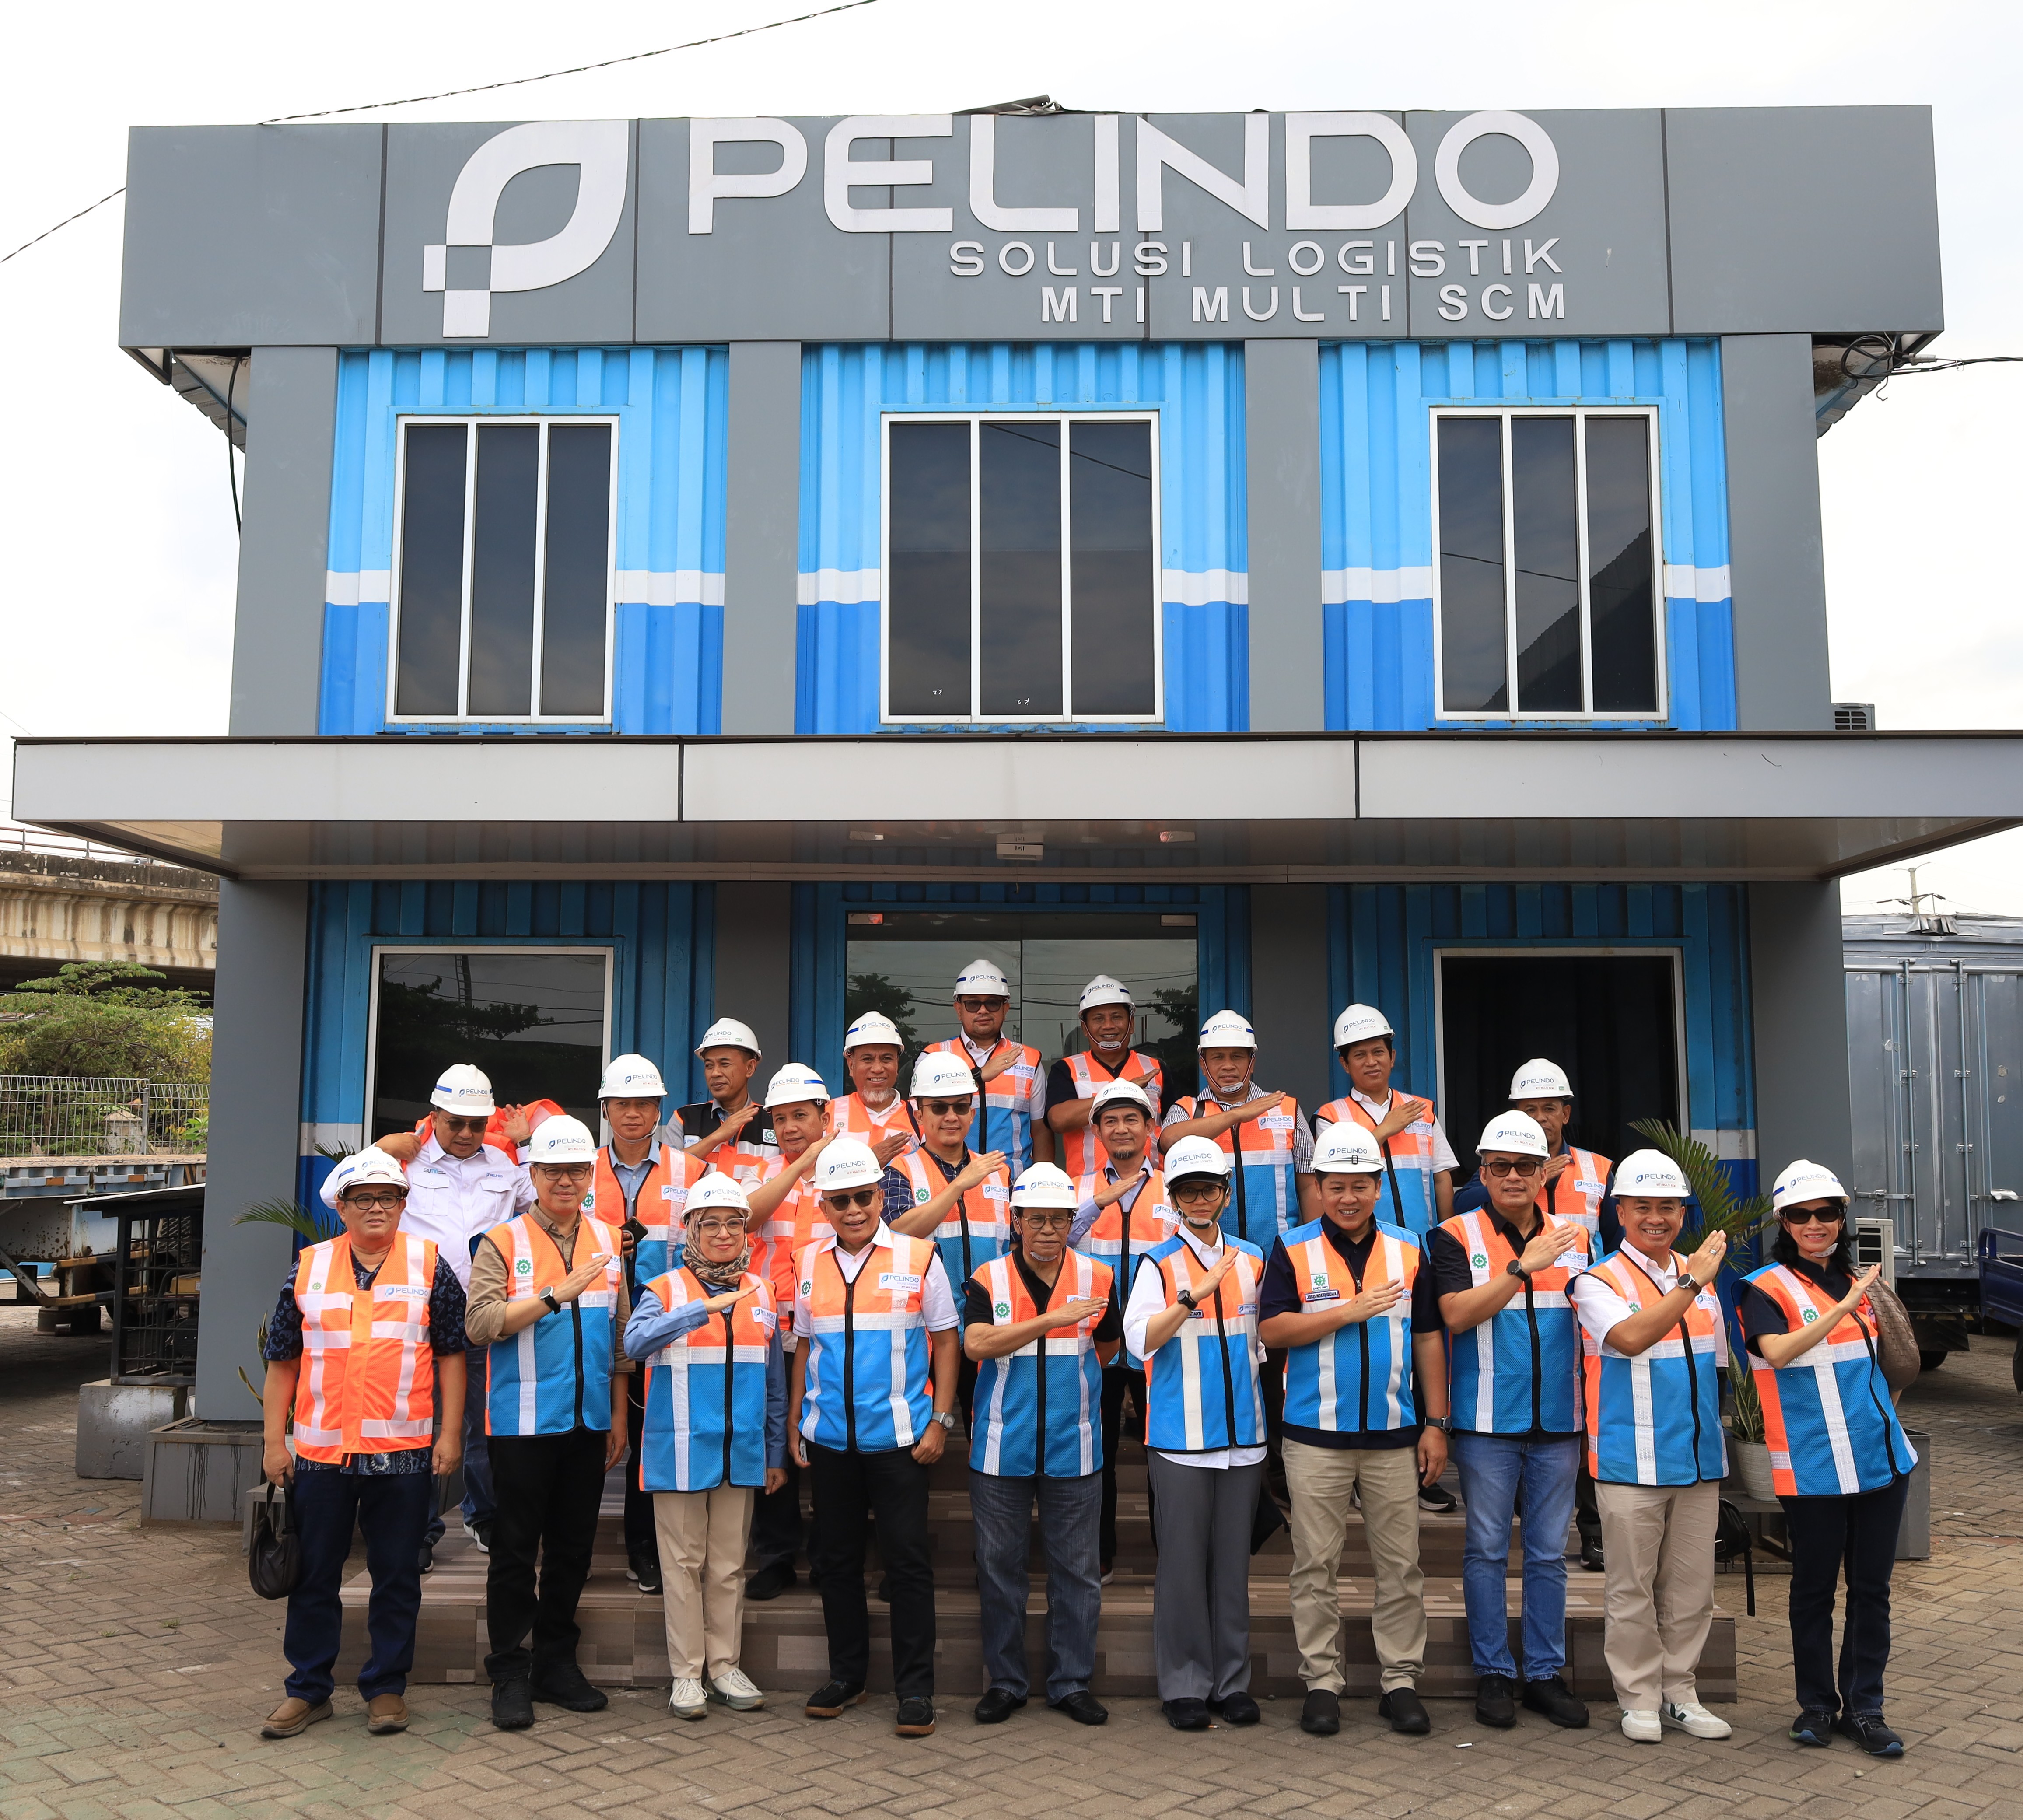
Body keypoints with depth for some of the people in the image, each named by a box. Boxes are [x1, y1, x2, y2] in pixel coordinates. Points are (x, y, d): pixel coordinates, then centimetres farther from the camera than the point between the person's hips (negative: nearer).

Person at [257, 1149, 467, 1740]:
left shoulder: (430, 1264, 2)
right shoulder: (308, 1268, 6)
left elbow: (451, 1353, 3)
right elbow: (282, 1362, 9)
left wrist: (451, 1432, -3)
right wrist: (273, 1441, 4)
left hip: (403, 1452, -1)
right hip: (320, 1451, 2)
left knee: (397, 1575, 7)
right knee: (314, 1575, 10)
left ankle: (387, 1687, 20)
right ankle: (308, 1689, 23)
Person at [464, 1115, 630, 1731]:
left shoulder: (609, 1240, 8)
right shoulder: (503, 1243, -3)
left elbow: (621, 1335, 12)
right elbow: (480, 1324, -16)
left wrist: (619, 1416, 10)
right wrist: (555, 1294, -23)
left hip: (589, 1423, 4)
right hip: (524, 1423, -4)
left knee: (573, 1546, 12)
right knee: (516, 1550, 3)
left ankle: (556, 1663, 25)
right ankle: (510, 1674, 15)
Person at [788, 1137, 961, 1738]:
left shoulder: (918, 1256, -3)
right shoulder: (809, 1263, 6)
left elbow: (945, 1341, 1)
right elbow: (803, 1346, 13)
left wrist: (940, 1421, -4)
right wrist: (794, 1424, 9)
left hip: (899, 1436, -3)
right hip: (828, 1438, 3)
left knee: (908, 1561, 1)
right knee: (836, 1558, 12)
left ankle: (915, 1689, 12)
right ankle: (846, 1675, 27)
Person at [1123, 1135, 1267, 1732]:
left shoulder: (1252, 1261, 10)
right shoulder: (1158, 1264, -3)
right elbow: (1140, 1340, -16)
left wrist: (1265, 1411, 15)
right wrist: (1192, 1296, -27)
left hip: (1243, 1436, 3)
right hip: (1180, 1437, -3)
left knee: (1233, 1560, 8)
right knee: (1184, 1563, 1)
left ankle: (1233, 1682, 19)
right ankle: (1184, 1686, 13)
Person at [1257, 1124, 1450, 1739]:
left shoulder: (1409, 1250, 6)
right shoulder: (1293, 1249, -1)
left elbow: (1430, 1339, 8)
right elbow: (1272, 1329, -9)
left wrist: (1436, 1423, 4)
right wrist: (1350, 1311, -15)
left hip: (1394, 1435, 2)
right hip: (1316, 1436, -2)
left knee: (1400, 1564, 7)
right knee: (1317, 1565, 5)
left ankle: (1401, 1680, 18)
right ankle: (1321, 1682, 16)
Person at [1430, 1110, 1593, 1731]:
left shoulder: (1574, 1237, 9)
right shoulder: (1457, 1237, -3)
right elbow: (1457, 1315, -16)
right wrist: (1524, 1267, -21)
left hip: (1558, 1422, 3)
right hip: (1487, 1422, -3)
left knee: (1549, 1552, 9)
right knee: (1487, 1549, 4)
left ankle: (1546, 1674, 19)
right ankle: (1493, 1673, 15)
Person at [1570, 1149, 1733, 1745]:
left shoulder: (1699, 1276, 12)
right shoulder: (1598, 1282, -6)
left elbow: (1714, 1366, 21)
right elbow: (1630, 1338, -25)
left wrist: (1716, 1447, 20)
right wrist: (1689, 1285, -27)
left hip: (1698, 1461, 5)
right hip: (1631, 1464, -5)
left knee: (1691, 1585, 11)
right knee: (1633, 1588, 3)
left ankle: (1679, 1692, 24)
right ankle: (1639, 1700, 15)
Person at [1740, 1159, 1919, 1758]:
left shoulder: (1860, 1282, 11)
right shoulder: (1766, 1288, -7)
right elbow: (1777, 1352, -27)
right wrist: (1843, 1307, -31)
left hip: (1881, 1458, 5)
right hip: (1812, 1467, -5)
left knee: (1872, 1586, 9)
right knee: (1815, 1588, 6)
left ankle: (1863, 1705, 19)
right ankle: (1817, 1703, 19)